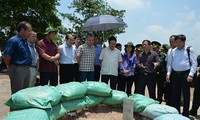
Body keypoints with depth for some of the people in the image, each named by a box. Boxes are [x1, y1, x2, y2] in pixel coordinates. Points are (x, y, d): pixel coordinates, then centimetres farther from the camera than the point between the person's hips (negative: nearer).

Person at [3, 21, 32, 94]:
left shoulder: (25, 41, 12)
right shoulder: (14, 40, -15)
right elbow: (6, 56, -18)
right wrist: (10, 66, -4)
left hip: (27, 69, 9)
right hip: (17, 69, -8)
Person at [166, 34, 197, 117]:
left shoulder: (189, 50, -1)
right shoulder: (173, 51, 11)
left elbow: (194, 63, -5)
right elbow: (170, 63, 14)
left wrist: (190, 75, -14)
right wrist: (168, 74, 4)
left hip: (185, 74, -4)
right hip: (175, 74, 5)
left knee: (186, 95, 3)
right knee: (175, 95, 10)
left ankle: (185, 114, 15)